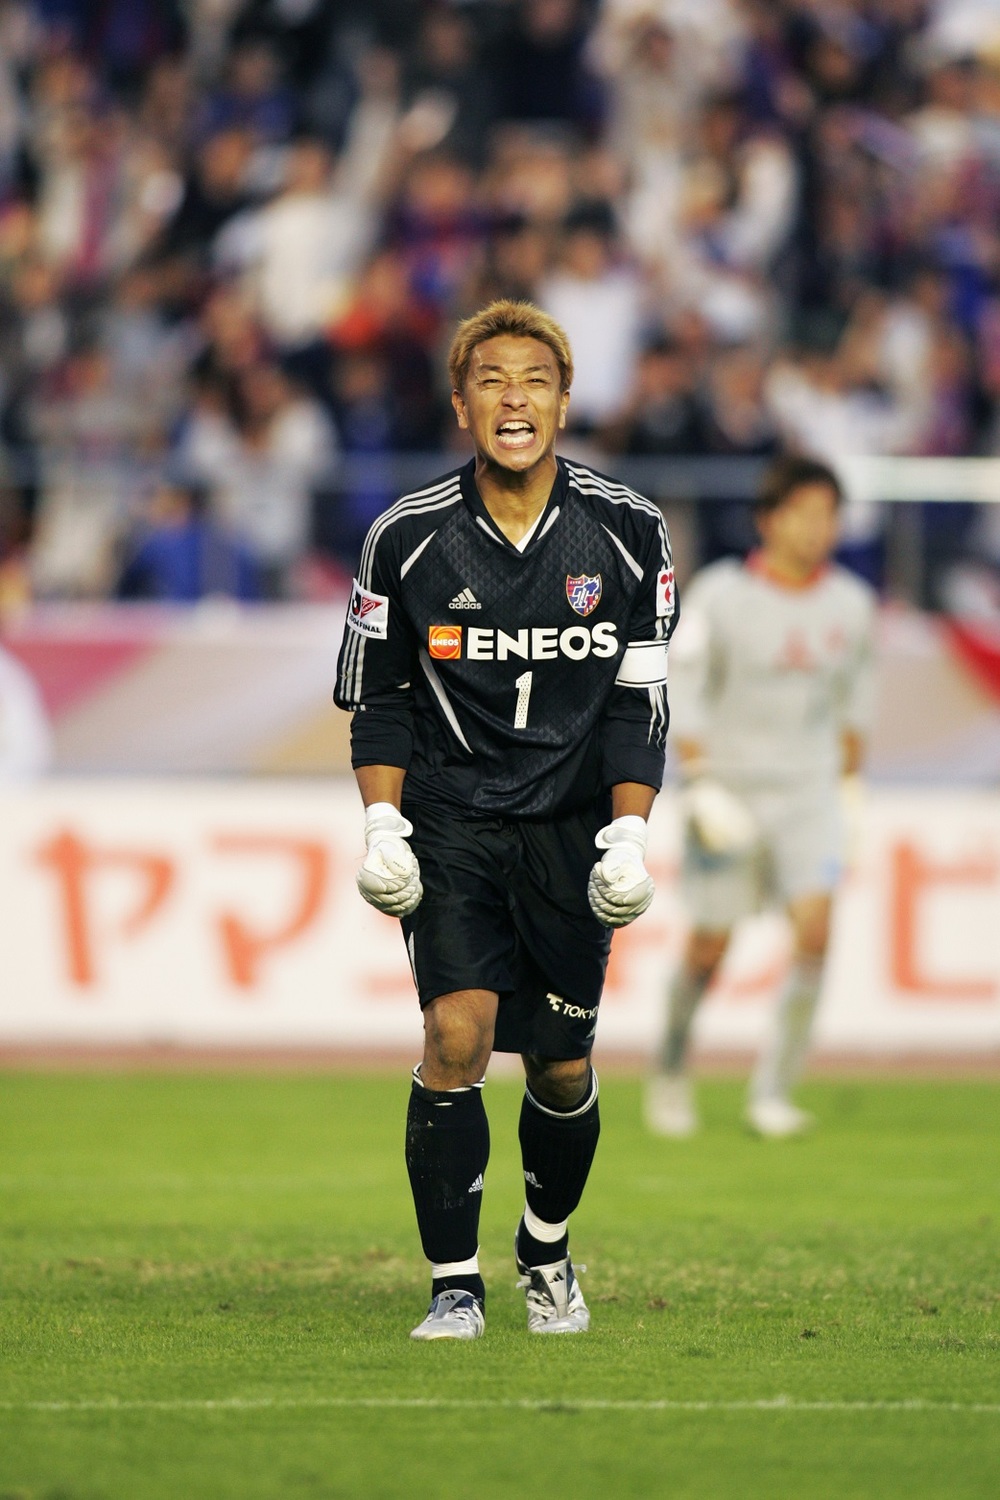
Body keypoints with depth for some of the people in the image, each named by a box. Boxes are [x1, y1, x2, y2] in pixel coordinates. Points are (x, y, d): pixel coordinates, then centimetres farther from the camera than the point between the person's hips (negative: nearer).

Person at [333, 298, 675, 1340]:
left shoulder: (626, 534, -2)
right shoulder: (409, 538, -4)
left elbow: (638, 702, 1)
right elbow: (378, 697, 5)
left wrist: (628, 834, -8)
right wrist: (383, 825, -5)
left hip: (571, 827, 1)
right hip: (451, 820, -1)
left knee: (561, 1066, 6)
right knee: (457, 1033, -18)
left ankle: (547, 1255, 33)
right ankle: (454, 1285, -10)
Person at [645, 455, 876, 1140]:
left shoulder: (851, 603, 1)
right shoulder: (720, 594, -10)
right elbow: (681, 686, -11)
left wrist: (849, 760, 20)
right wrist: (699, 775, -20)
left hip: (810, 793, 3)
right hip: (731, 788, -2)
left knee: (815, 925, -17)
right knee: (710, 946, 2)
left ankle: (772, 1094, -7)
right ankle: (671, 1077, 27)